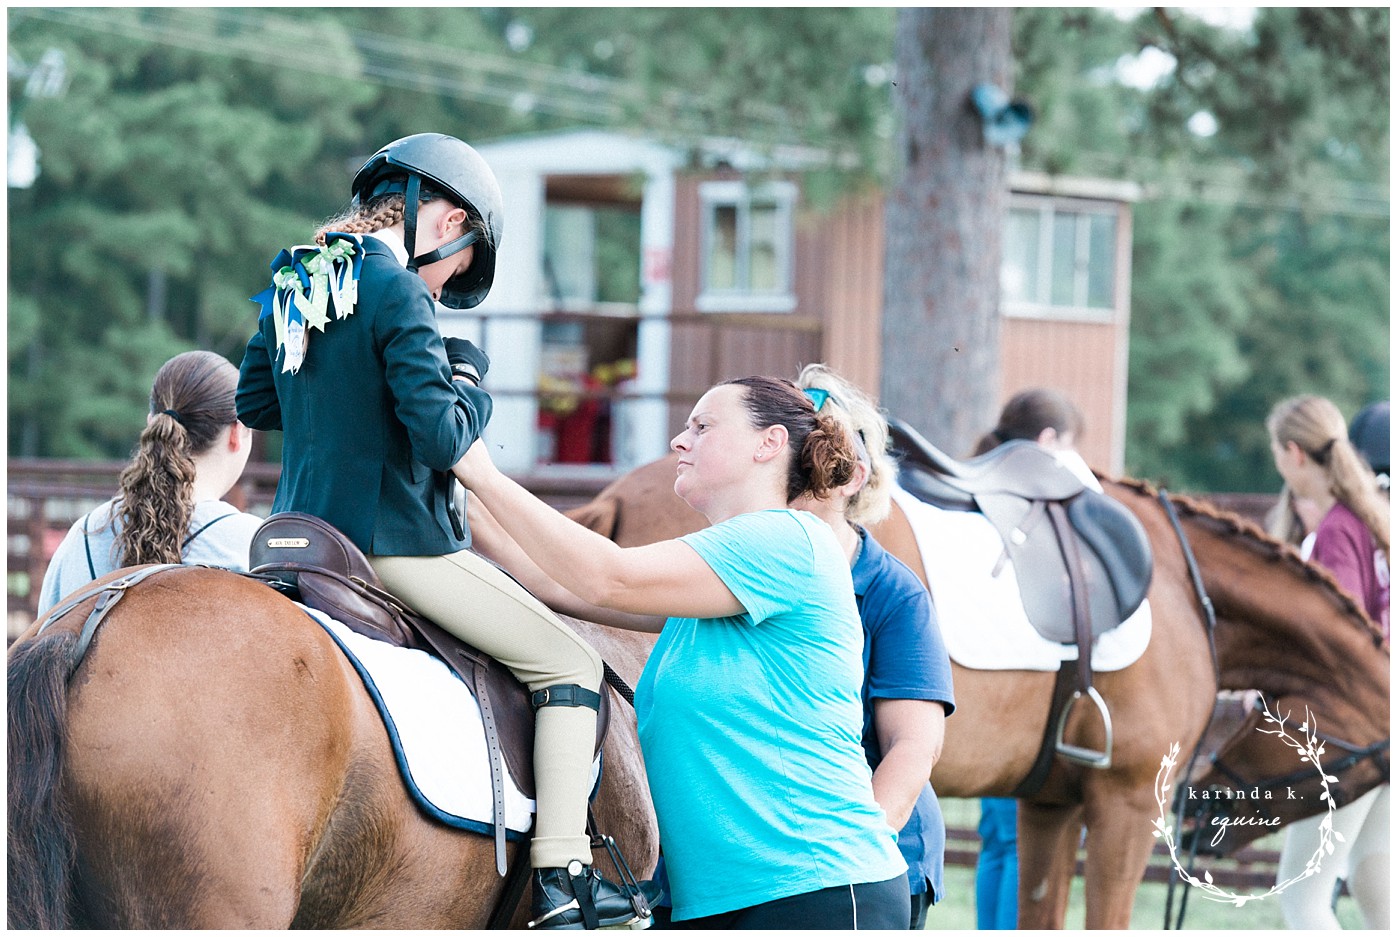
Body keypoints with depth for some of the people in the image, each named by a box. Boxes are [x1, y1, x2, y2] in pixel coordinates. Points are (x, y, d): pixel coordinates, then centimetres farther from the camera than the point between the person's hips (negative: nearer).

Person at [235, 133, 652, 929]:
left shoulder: (293, 282, 10)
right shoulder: (398, 294, -17)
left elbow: (254, 401, 22)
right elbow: (443, 436, -22)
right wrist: (470, 384, -3)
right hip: (396, 547, -9)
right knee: (570, 663, 1)